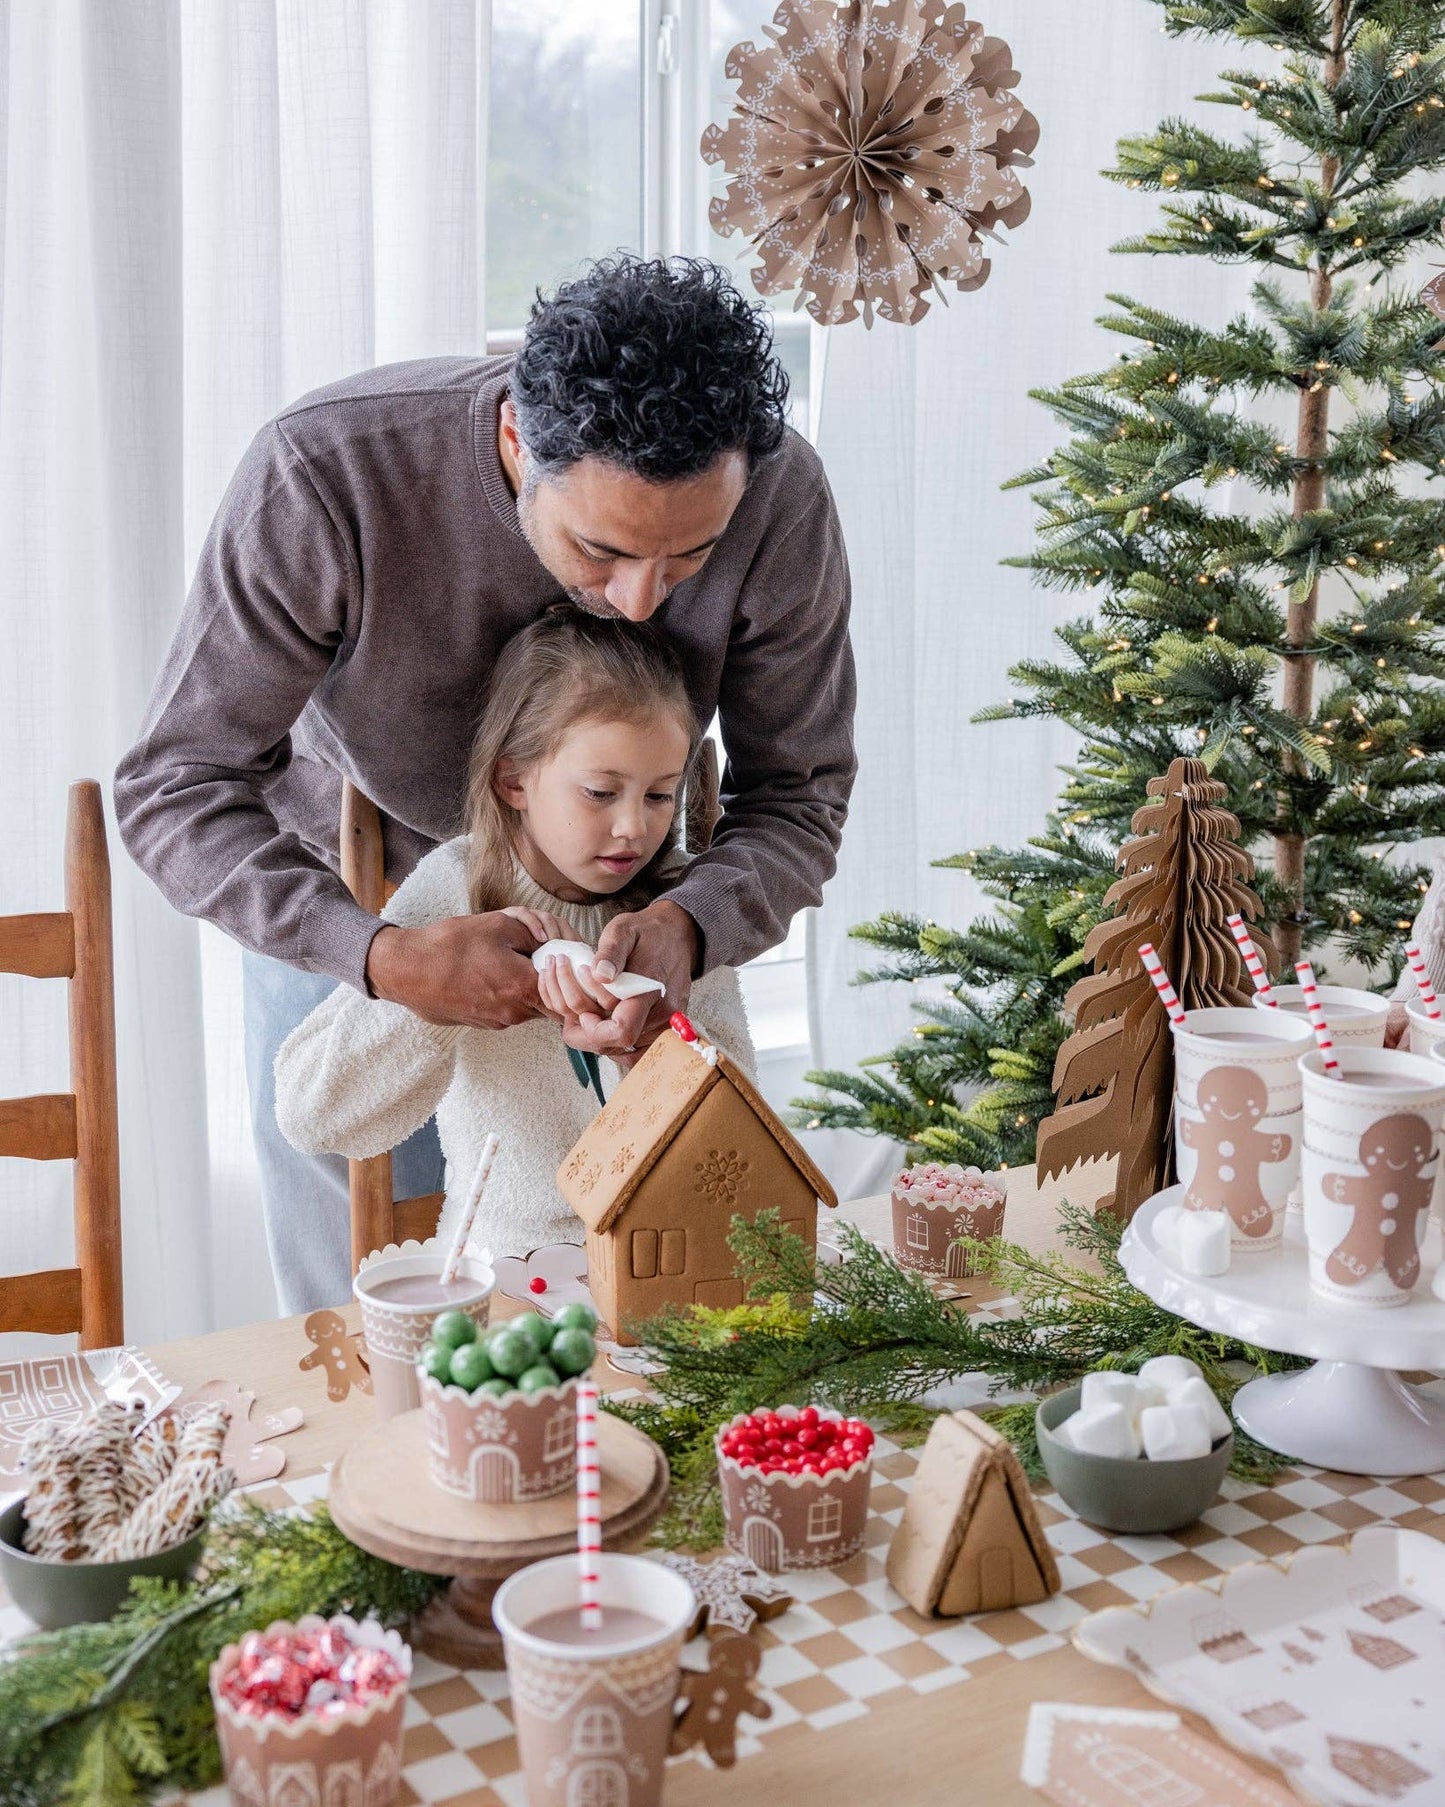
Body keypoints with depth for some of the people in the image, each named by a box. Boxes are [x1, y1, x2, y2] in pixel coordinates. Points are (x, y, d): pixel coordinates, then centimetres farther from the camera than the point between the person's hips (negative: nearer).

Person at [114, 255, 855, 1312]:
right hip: (341, 914, -1)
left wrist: (688, 928, -38)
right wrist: (379, 955, -42)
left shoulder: (780, 497, -27)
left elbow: (797, 796, -16)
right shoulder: (322, 479, -34)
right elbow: (175, 789, -27)